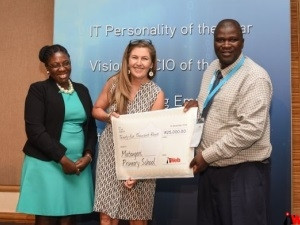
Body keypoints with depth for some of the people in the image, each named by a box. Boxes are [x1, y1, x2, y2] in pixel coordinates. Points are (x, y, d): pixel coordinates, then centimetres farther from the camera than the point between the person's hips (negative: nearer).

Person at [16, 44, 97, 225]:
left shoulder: (82, 90, 14)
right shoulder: (38, 90, -1)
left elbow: (91, 126, 14)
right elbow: (34, 129, -10)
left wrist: (88, 155, -2)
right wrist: (62, 158, -14)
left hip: (79, 163, 4)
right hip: (46, 163, -4)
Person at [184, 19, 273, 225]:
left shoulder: (255, 77, -17)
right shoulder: (212, 69, 8)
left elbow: (250, 130, -24)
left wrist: (207, 155, -20)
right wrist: (198, 105, 0)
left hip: (243, 170, -7)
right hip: (211, 167, 8)